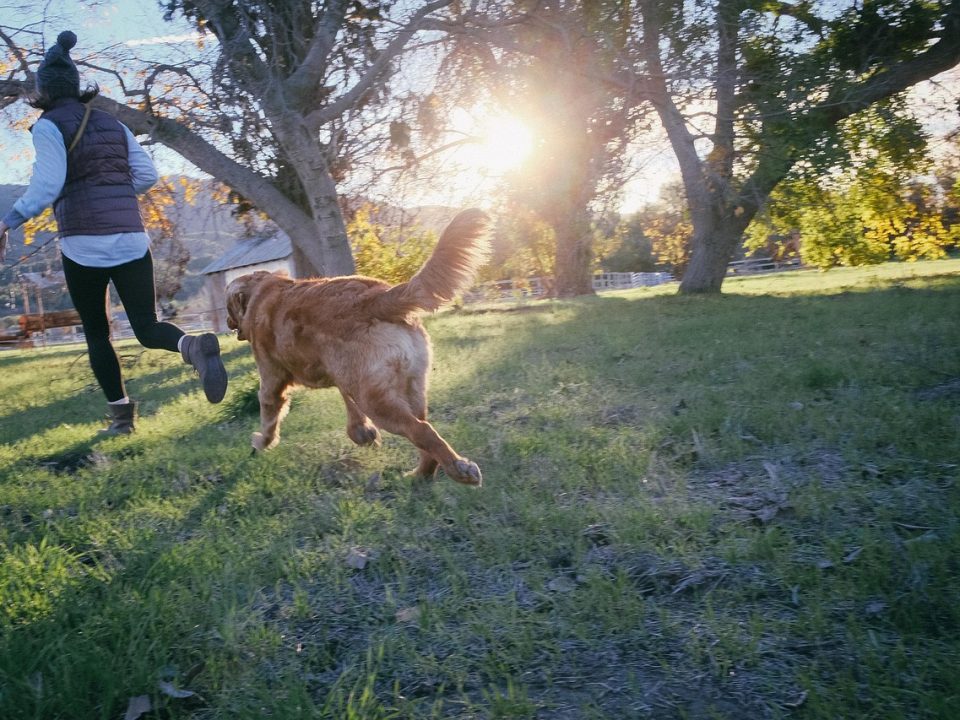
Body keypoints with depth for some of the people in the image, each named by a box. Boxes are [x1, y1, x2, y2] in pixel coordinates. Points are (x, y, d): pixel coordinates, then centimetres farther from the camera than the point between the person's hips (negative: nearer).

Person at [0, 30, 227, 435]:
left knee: (96, 334, 12)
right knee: (148, 328, 3)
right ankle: (193, 345, -29)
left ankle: (121, 414, 12)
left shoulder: (49, 126, -1)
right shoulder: (112, 124, 15)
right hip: (131, 239, 4)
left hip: (83, 244, -4)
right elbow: (147, 175, 11)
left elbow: (47, 185, -13)